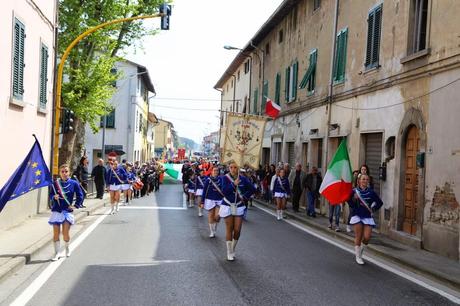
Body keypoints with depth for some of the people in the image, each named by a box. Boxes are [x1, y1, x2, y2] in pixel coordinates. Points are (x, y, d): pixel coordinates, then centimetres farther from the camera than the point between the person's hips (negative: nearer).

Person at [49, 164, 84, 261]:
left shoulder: (74, 183, -2)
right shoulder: (55, 183, 0)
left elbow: (80, 195, 6)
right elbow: (51, 195, 7)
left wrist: (76, 205, -2)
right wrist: (54, 197, -13)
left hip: (67, 210, -1)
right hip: (56, 211, 1)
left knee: (65, 233, -3)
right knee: (56, 233, 2)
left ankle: (67, 247, 27)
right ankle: (57, 253, 14)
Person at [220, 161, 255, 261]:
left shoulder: (243, 178, -1)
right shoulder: (225, 178, -8)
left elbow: (252, 189, 9)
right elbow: (224, 192, -18)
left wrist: (245, 197, -1)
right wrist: (234, 184, -25)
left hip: (239, 207, 2)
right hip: (227, 206, -2)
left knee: (237, 230, 1)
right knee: (229, 230, 2)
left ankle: (233, 249, 25)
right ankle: (229, 253, 12)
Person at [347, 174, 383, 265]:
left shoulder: (371, 192, 0)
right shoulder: (354, 191, -4)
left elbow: (380, 202, 12)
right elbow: (350, 204, -4)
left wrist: (373, 209, 3)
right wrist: (354, 199, -20)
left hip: (368, 217, 2)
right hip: (357, 216, -2)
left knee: (367, 237, -5)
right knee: (358, 237, -1)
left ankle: (360, 251, 25)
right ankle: (358, 256, 17)